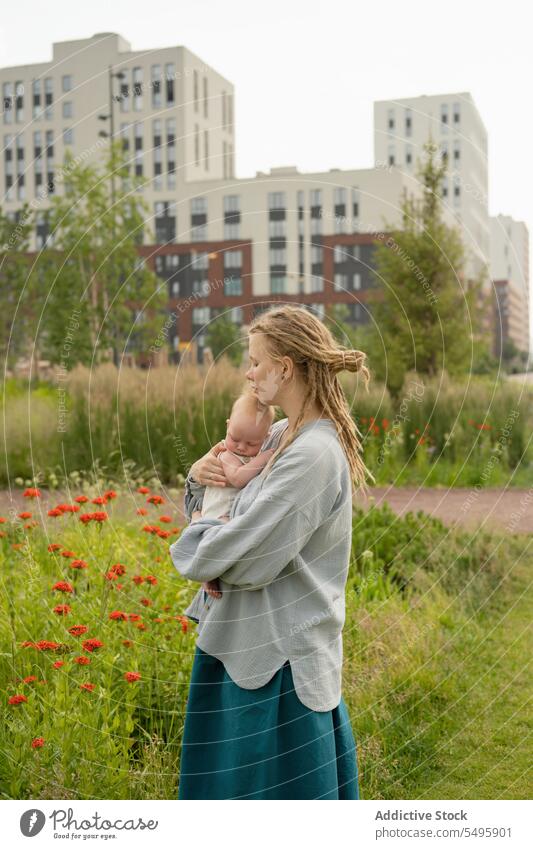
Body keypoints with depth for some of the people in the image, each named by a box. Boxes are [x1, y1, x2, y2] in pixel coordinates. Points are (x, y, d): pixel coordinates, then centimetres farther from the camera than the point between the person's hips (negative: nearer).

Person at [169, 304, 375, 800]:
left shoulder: (313, 454, -22)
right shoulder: (283, 436, 7)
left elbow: (251, 559, -26)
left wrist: (195, 536, -6)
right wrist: (201, 474, -3)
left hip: (282, 654, -9)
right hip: (250, 642, 9)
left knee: (287, 791, 5)